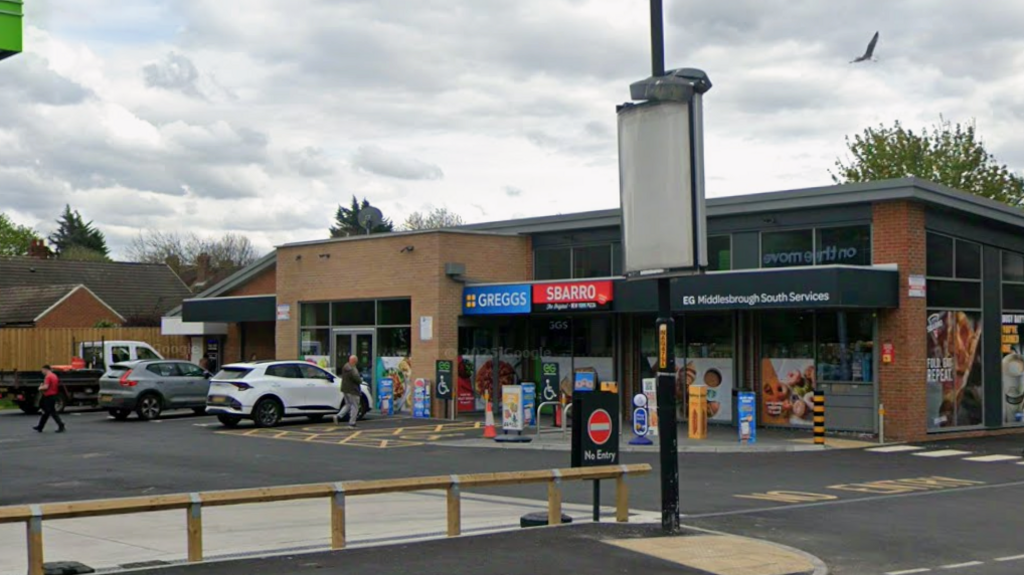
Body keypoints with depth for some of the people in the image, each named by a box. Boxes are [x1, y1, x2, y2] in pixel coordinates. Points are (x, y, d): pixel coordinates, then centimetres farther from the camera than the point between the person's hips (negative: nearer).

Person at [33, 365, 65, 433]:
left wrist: (41, 388, -5)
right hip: (54, 395, 10)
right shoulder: (54, 376, 14)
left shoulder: (48, 377, -16)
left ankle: (61, 426, -13)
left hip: (49, 397, -10)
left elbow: (46, 387, -25)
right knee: (46, 412, 16)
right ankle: (40, 427, 24)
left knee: (52, 412, -8)